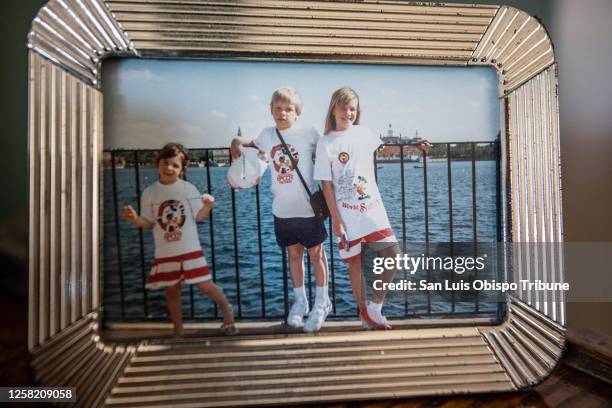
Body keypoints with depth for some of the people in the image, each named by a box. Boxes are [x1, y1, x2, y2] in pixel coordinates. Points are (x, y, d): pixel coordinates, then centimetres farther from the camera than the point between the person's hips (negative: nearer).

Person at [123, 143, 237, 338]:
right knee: (172, 290, 13)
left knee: (205, 285, -2)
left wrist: (207, 206, -23)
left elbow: (199, 216, -4)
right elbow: (149, 222, 4)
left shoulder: (189, 188, -4)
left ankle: (227, 309, 25)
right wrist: (134, 219, -15)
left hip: (190, 249, -2)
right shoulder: (150, 192, 2)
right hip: (165, 253, 3)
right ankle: (178, 331, 29)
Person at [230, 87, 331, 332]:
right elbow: (252, 144, 24)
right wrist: (237, 142, 6)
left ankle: (322, 302, 25)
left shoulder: (308, 132, -7)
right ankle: (299, 300, 32)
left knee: (316, 254, 9)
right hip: (282, 209, 4)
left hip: (307, 207, -3)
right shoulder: (267, 135, 5)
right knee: (293, 254, 15)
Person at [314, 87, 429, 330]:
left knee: (393, 257, -3)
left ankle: (375, 307, 16)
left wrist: (412, 147, 25)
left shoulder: (363, 133, 6)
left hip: (373, 208, 4)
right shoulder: (326, 143, -6)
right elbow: (326, 185, -7)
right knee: (355, 264, 6)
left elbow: (382, 148, 29)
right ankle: (363, 312, 27)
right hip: (347, 215, -3)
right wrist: (336, 220, -10)